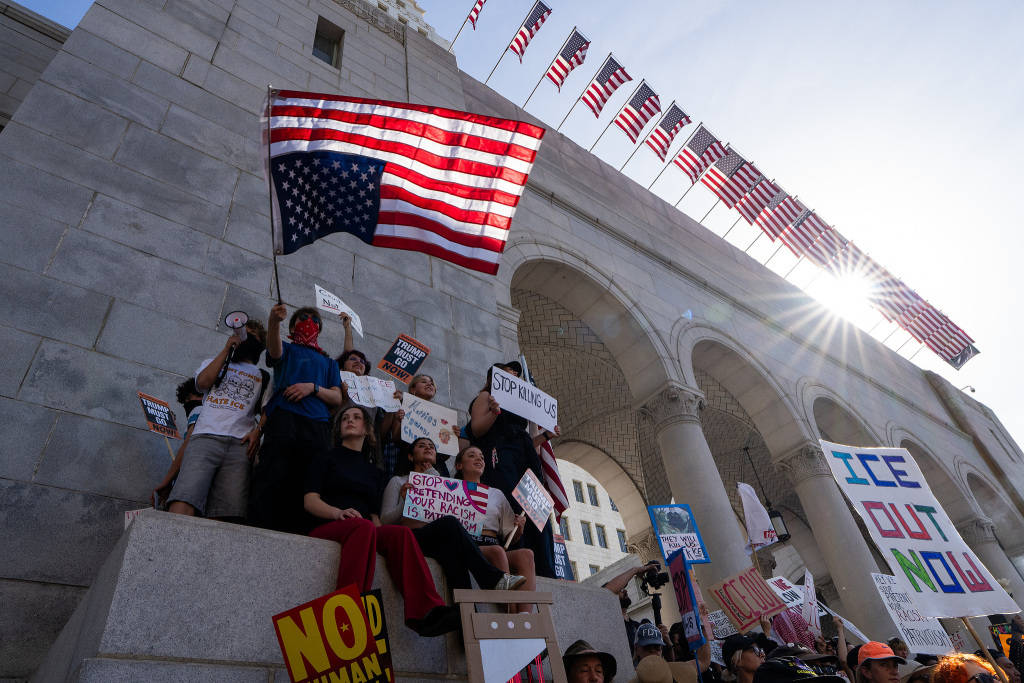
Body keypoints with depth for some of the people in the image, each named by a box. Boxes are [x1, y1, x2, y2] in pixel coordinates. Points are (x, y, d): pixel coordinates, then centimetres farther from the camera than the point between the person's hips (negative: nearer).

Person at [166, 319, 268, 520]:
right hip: (206, 437, 1)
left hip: (241, 444, 0)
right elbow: (203, 382, 8)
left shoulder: (263, 377, 27)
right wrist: (226, 349, 12)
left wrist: (258, 431, -6)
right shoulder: (213, 363, 31)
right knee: (182, 504, -22)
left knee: (229, 512, -16)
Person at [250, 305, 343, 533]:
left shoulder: (329, 362, 31)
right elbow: (274, 350, -3)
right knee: (272, 477, -16)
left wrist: (313, 387, -2)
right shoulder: (287, 350, 25)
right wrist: (274, 322, -25)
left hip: (318, 424, 2)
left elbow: (337, 398, 18)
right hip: (284, 417, -2)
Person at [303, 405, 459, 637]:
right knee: (363, 527, -38)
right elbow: (310, 500, 0)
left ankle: (426, 612, -43)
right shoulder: (327, 457, 14)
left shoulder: (374, 471, 25)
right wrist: (338, 513, -21)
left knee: (402, 533, -30)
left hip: (366, 529, 3)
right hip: (327, 528, -3)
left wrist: (379, 528, -7)